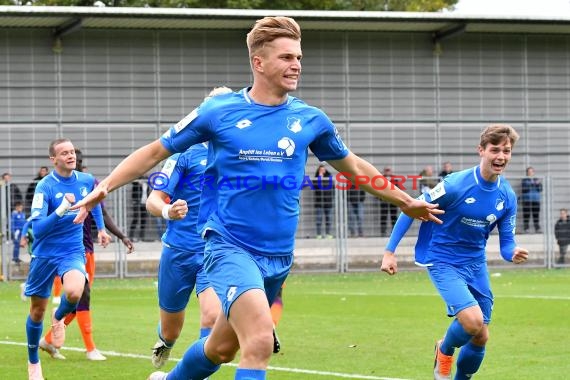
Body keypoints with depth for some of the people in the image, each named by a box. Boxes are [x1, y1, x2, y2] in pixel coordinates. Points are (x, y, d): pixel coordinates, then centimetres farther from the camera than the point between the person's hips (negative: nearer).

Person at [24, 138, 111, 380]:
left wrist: (100, 228, 26)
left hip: (73, 252, 2)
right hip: (44, 254, -2)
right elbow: (37, 229, -24)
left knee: (74, 292, -30)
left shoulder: (86, 181, -3)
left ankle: (59, 319, 7)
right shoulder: (45, 187, -16)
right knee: (37, 312, 9)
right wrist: (61, 210, -34)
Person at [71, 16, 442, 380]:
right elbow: (155, 152, 3)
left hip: (279, 256, 5)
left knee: (222, 347, 16)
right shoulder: (218, 112, -5)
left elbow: (353, 166, 20)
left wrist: (406, 201, 24)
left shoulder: (310, 120, 4)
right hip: (230, 246, -5)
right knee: (260, 342, -25)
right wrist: (104, 186, -8)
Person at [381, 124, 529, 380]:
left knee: (480, 337, 7)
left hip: (476, 264, 6)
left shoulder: (507, 196, -4)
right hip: (443, 262, -6)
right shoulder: (456, 185, -21)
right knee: (473, 321, -24)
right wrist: (390, 251, -16)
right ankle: (445, 350, 9)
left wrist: (513, 253, -23)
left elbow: (506, 241, 2)